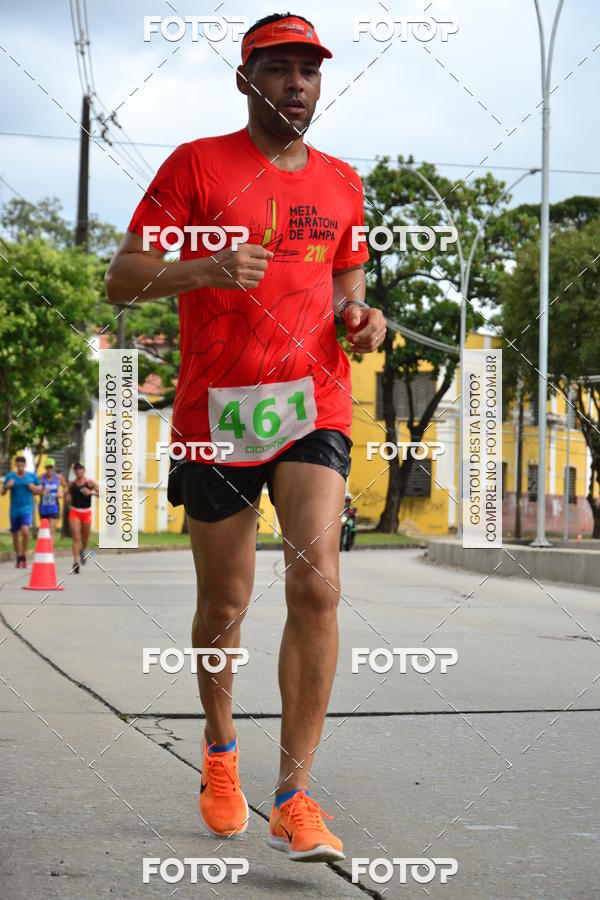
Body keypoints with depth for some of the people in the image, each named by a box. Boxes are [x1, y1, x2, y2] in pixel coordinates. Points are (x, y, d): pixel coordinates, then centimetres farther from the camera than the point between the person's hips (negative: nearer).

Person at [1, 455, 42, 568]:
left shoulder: (32, 476, 0)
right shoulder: (10, 476, -1)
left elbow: (40, 489, 11)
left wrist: (34, 488, -10)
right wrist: (7, 486, -19)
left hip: (27, 509, -2)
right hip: (14, 511, 2)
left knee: (25, 531, -23)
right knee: (15, 535, 10)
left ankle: (24, 555, -5)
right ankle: (18, 558, 29)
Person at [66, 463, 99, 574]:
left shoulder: (90, 483, -3)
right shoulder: (71, 483, 3)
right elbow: (68, 493, 19)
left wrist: (91, 492, -21)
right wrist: (68, 498, -4)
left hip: (86, 513, 0)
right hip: (74, 512, 0)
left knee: (85, 539, 15)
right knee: (76, 538, -14)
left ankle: (82, 550, 50)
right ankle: (76, 562, -18)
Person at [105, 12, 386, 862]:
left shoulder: (341, 181, 14)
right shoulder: (196, 164, 1)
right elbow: (121, 278, -2)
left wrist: (361, 315, 3)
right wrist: (206, 269, -21)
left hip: (314, 401, 2)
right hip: (216, 409, -2)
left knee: (316, 583, -17)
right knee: (223, 607, 8)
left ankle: (295, 794, -10)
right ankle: (220, 746, 36)